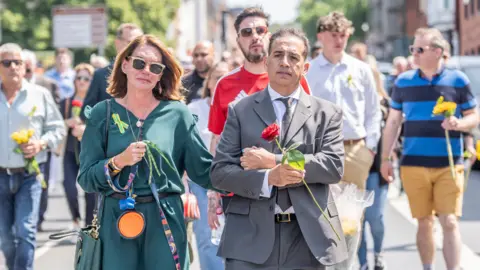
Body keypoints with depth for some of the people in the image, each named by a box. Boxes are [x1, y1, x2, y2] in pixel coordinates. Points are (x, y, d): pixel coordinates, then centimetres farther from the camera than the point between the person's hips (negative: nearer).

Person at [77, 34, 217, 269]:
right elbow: (86, 178, 0)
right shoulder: (103, 114, 2)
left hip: (165, 222, 0)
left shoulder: (177, 113, 2)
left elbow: (205, 171, 3)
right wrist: (119, 161, -16)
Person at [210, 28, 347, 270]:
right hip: (250, 238, -1)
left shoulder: (327, 113, 9)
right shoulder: (240, 110, 7)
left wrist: (274, 161, -12)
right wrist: (268, 178, -18)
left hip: (307, 239, 1)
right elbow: (219, 172, 0)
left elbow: (334, 166, -6)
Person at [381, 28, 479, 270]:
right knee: (424, 222, 8)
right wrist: (385, 159, 8)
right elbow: (393, 122, 11)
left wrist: (458, 124, -17)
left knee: (449, 222, -7)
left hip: (449, 164, -2)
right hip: (413, 164, 2)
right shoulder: (403, 82, 5)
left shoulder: (457, 80, 0)